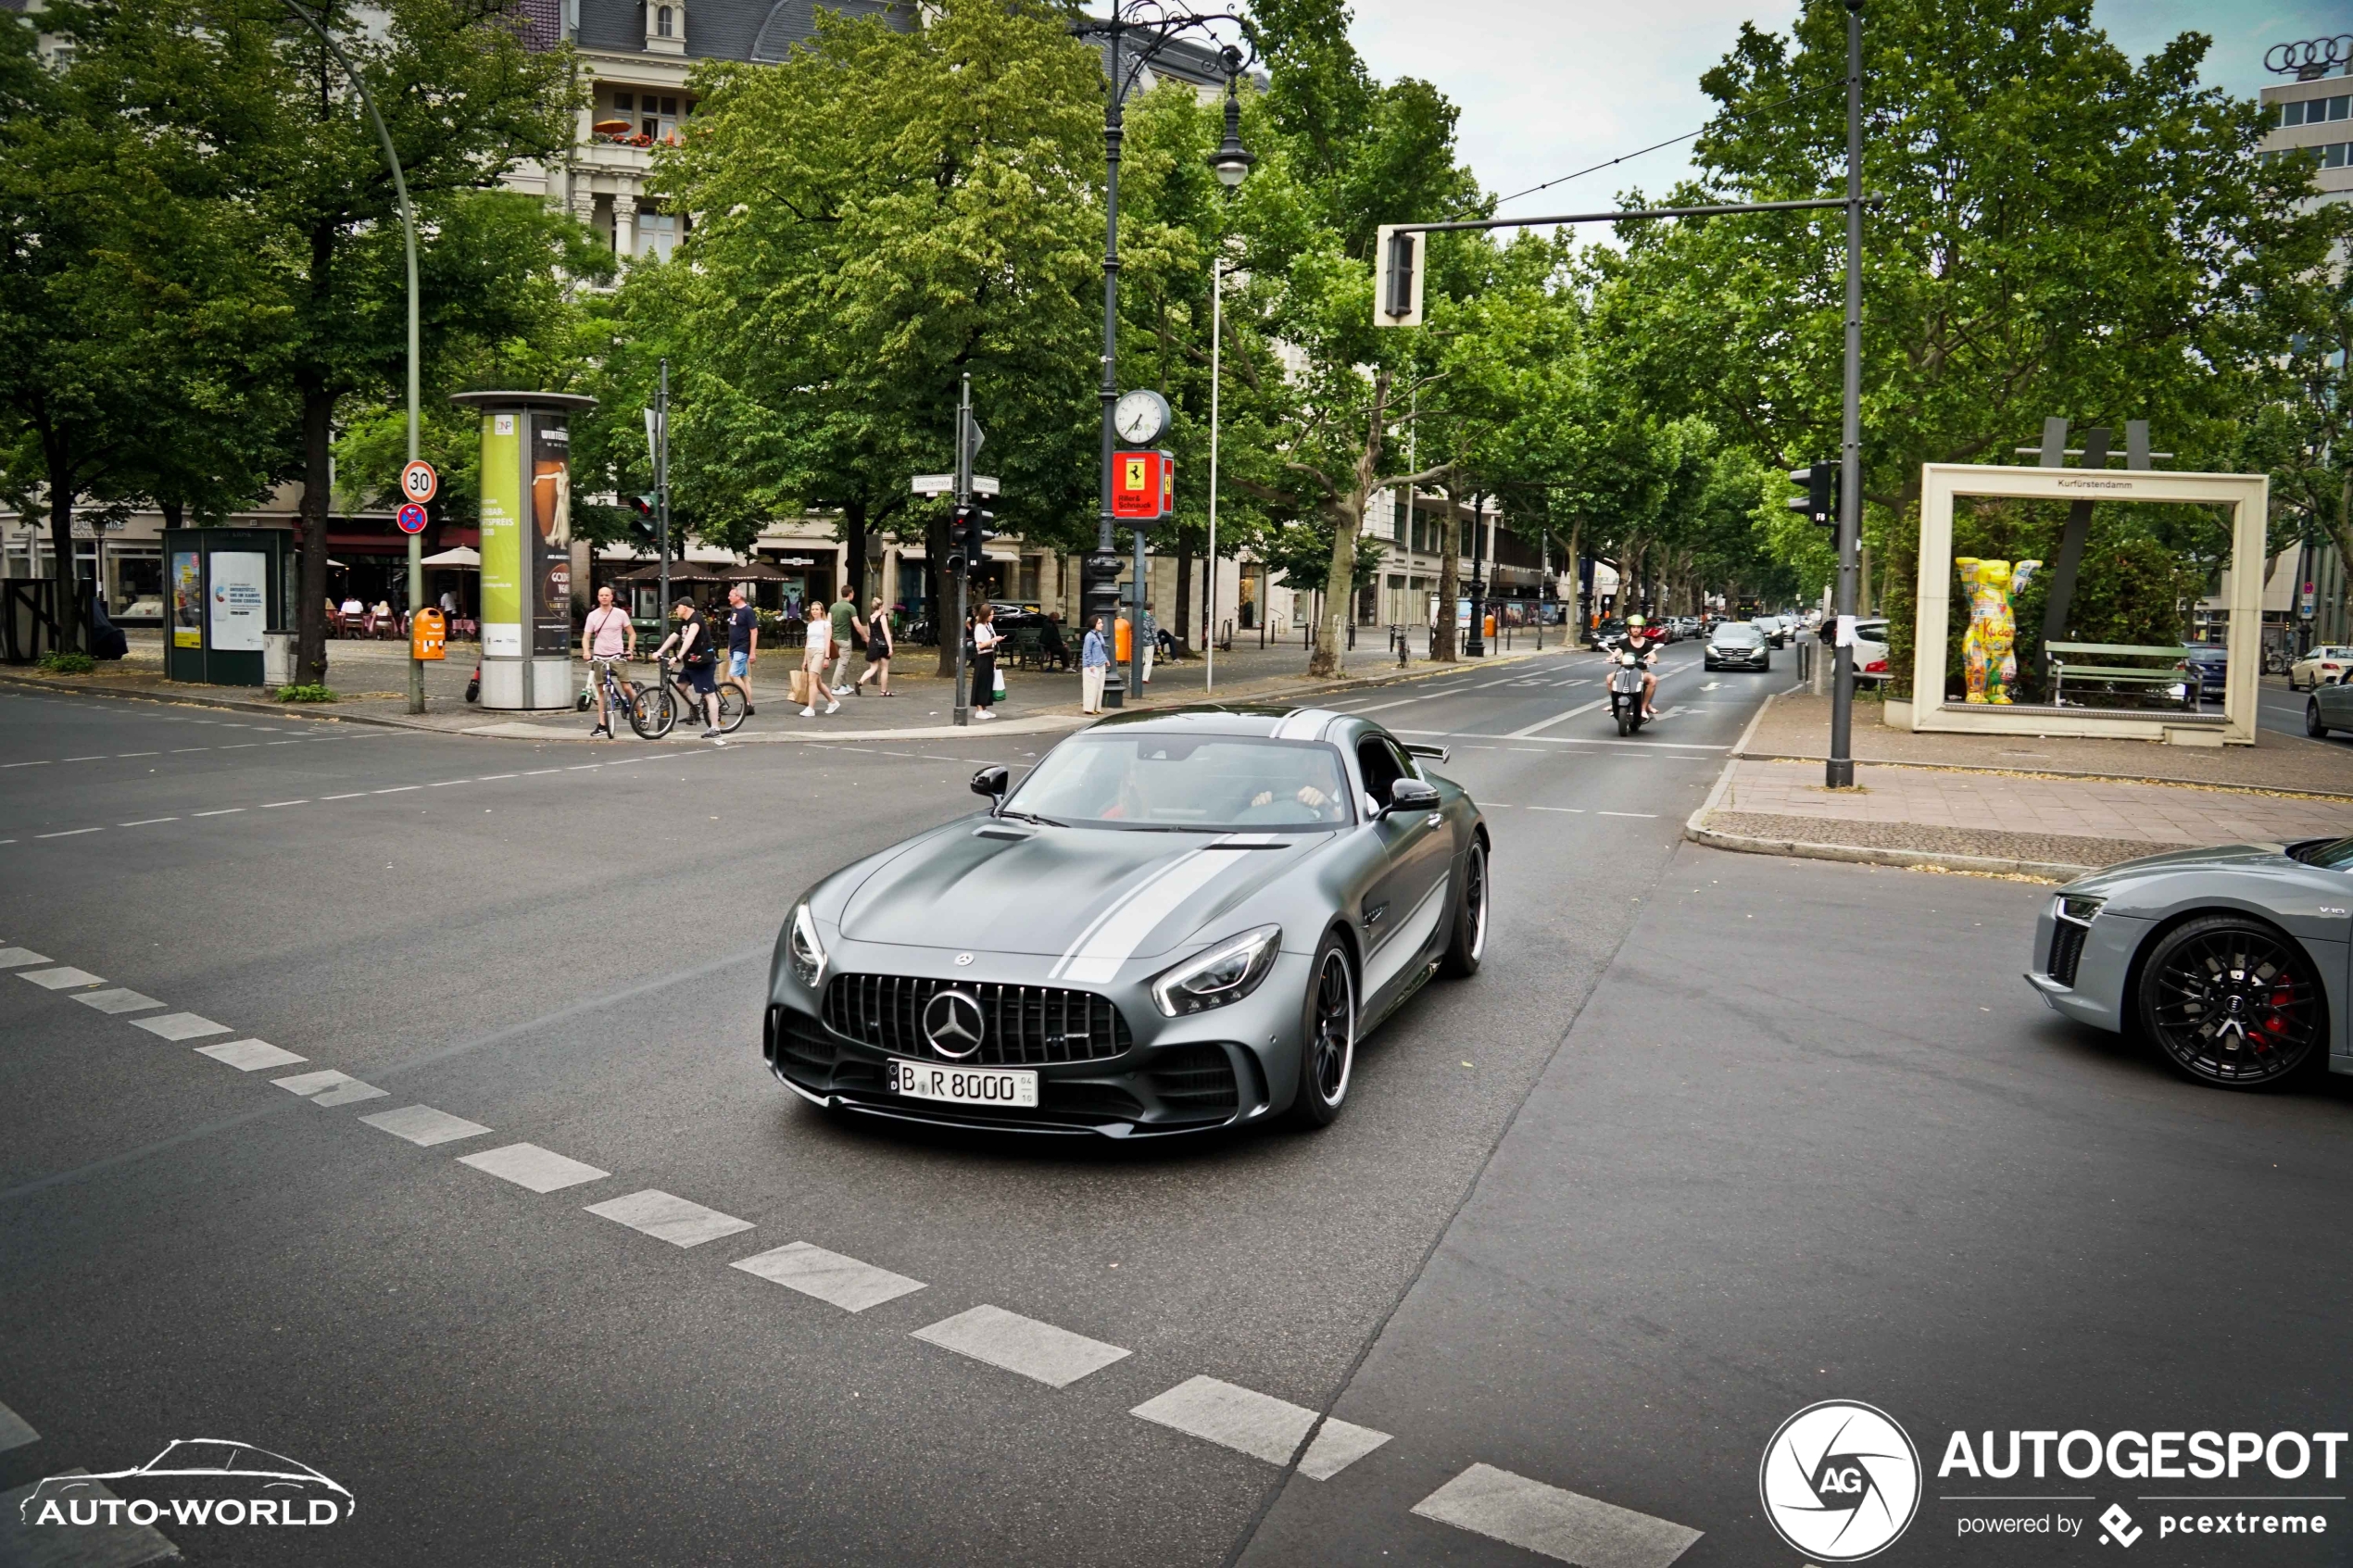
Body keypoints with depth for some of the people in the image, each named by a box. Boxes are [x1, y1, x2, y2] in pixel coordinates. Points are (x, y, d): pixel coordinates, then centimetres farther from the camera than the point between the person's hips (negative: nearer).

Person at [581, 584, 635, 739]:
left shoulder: (621, 614, -1)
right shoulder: (592, 615, 3)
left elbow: (632, 633, 5)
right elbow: (586, 637, 2)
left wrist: (630, 650, -9)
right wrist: (586, 651, -17)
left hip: (617, 656, -2)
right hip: (599, 657, 2)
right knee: (601, 691, 6)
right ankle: (602, 725, 10)